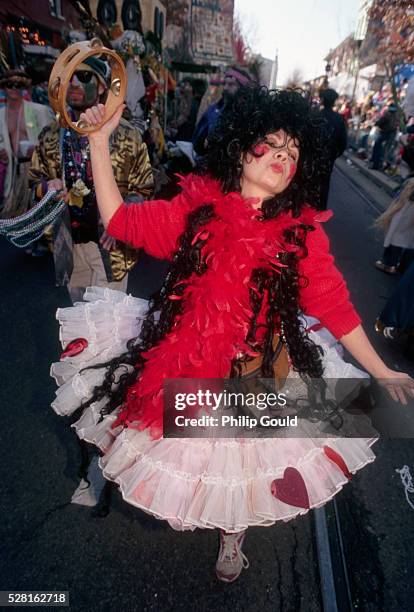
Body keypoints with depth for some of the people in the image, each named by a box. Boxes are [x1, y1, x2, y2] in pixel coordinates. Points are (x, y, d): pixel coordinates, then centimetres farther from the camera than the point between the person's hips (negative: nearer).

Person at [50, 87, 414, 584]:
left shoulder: (302, 232, -8)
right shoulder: (197, 206, -6)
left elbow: (334, 305, -5)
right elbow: (119, 219, -2)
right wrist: (99, 140, -4)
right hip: (178, 360, 1)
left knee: (240, 470, 21)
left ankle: (232, 538, 56)